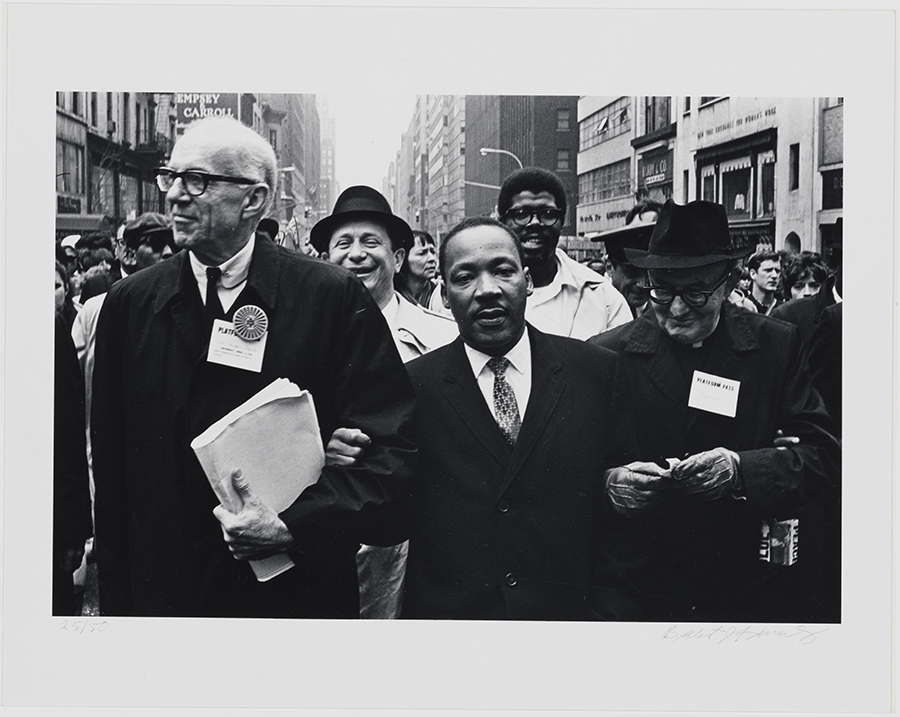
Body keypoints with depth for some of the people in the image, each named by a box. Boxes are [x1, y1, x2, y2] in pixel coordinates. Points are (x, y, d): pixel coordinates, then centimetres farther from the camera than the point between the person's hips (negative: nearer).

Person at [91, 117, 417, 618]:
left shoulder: (336, 298, -9)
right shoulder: (130, 303, 1)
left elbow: (392, 449, -11)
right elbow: (111, 467, 3)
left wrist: (294, 527, -21)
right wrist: (118, 602, 1)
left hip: (301, 592, -2)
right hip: (163, 591, 3)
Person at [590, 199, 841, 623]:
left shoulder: (777, 346, -1)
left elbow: (826, 456, -8)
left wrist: (741, 469, -26)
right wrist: (607, 485, -26)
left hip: (753, 594, 1)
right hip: (639, 593, 0)